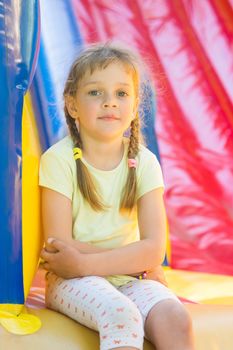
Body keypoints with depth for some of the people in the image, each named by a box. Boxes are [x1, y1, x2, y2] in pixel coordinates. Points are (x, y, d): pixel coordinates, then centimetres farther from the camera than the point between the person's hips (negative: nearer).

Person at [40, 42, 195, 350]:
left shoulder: (144, 162, -2)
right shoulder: (59, 160, -9)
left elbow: (154, 249, -10)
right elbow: (59, 247, -13)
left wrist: (83, 263, -21)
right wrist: (136, 262, -11)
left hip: (129, 278, 3)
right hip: (72, 280, -3)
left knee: (175, 318, -26)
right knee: (122, 316, -33)